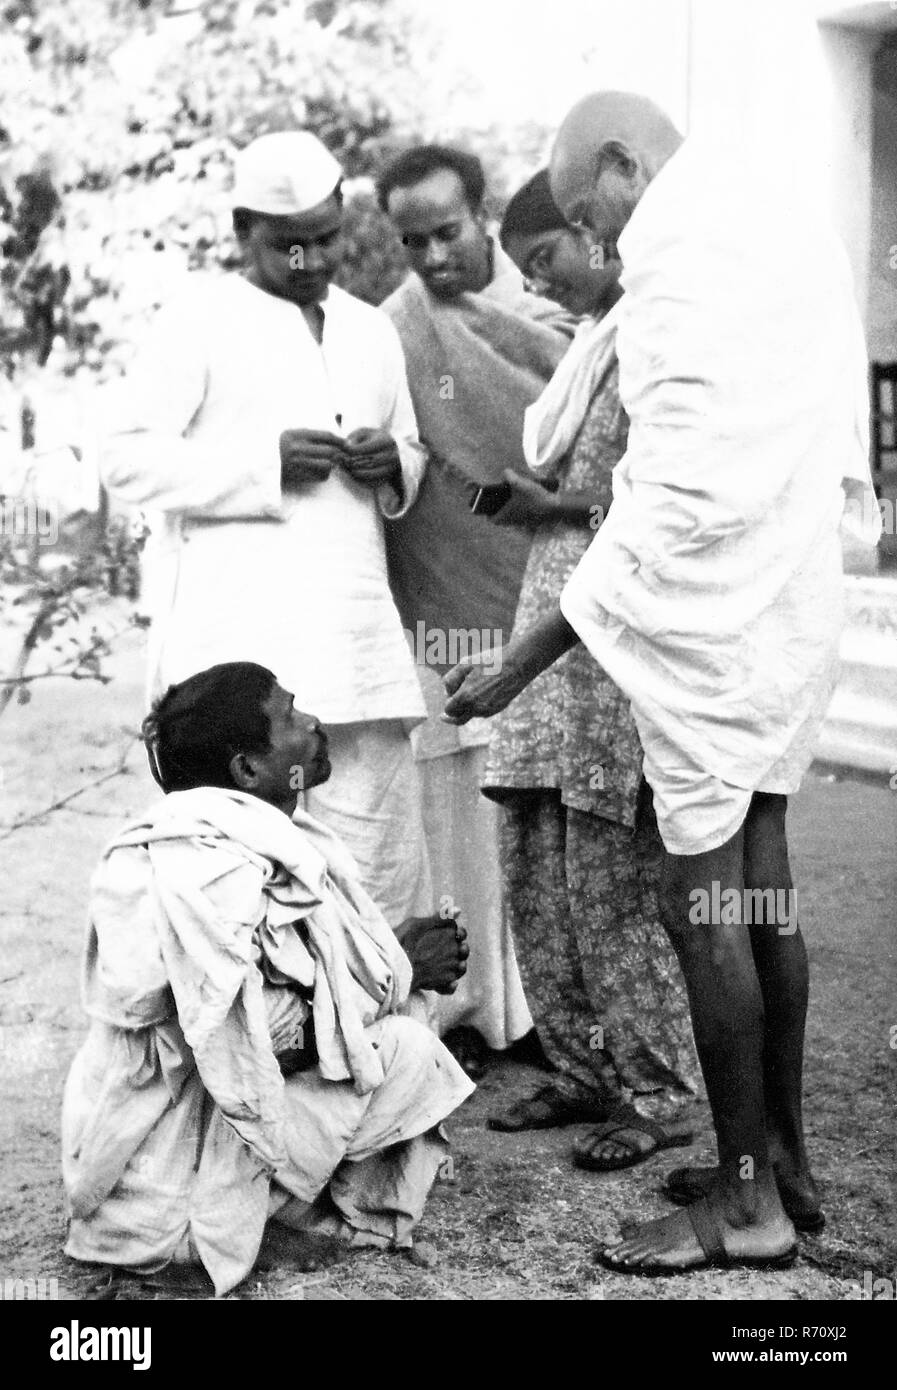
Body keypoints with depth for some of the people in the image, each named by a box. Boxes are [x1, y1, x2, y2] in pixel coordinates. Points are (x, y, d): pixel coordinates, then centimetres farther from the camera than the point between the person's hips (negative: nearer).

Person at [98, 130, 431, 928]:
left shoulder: (372, 330, 20)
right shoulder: (202, 318, 4)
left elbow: (415, 454, 28)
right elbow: (127, 458, -3)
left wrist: (392, 466, 4)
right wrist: (266, 464, -13)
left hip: (357, 643, 5)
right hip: (240, 651, -5)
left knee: (381, 868, 0)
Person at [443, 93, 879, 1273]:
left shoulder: (686, 257, -15)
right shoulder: (778, 203, 14)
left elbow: (677, 502, -21)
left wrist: (523, 662, -18)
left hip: (711, 607, -9)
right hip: (797, 597, 9)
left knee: (702, 899, -2)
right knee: (761, 881, 14)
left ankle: (746, 1200, 7)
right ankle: (783, 1159, 24)